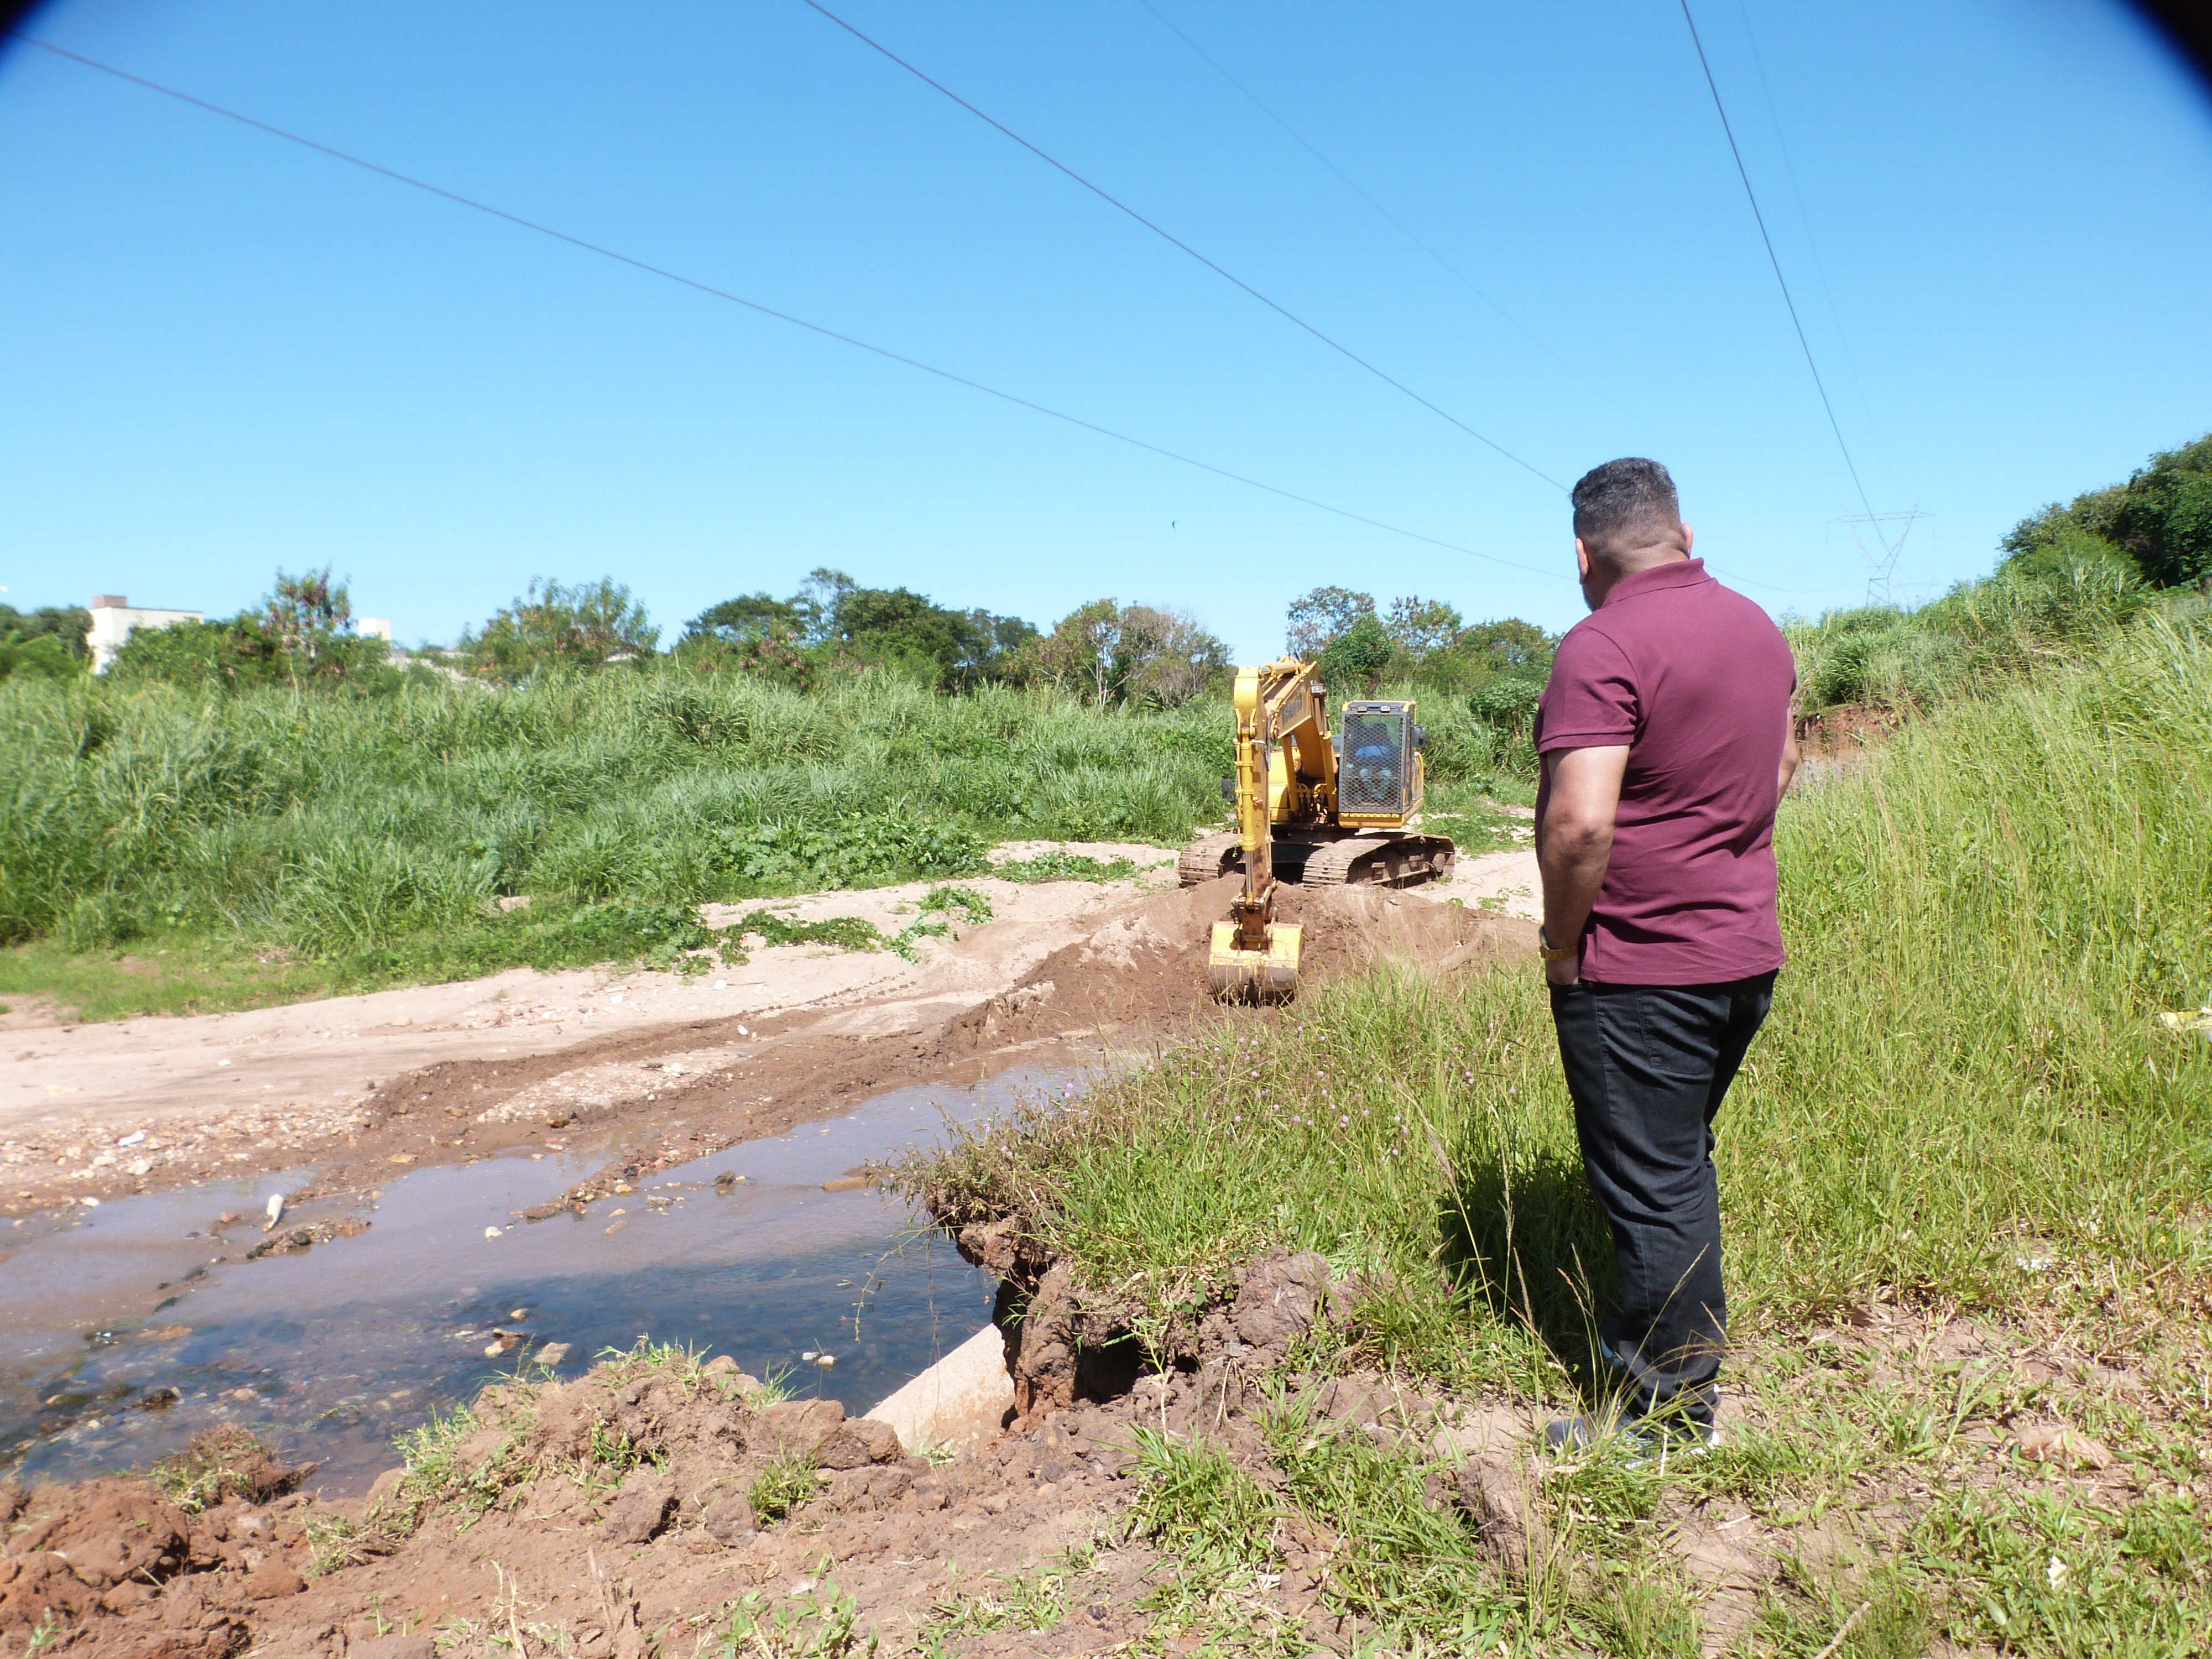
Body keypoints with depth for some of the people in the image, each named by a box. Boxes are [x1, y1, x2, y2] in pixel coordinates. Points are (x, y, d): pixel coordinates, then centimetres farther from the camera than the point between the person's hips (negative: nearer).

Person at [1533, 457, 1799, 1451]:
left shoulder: (1603, 647, -20)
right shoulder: (1756, 627, 8)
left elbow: (1579, 823, -28)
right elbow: (1782, 765, 21)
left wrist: (1561, 942, -13)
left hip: (1637, 970, -8)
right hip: (1747, 950, 9)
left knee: (1649, 1182, 5)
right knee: (1680, 1162, 22)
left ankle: (1674, 1407, 18)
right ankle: (1683, 1344, 37)